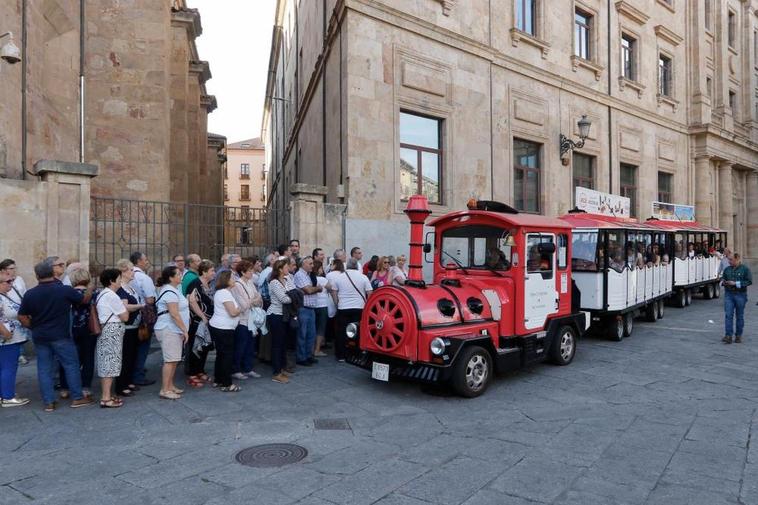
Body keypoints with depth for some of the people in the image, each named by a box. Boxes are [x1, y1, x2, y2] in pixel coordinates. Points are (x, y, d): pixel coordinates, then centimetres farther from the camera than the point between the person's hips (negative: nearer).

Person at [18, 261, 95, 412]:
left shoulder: (30, 294, -4)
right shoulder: (65, 290, -13)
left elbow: (22, 316, 1)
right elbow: (84, 299, 3)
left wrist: (34, 328, 15)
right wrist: (89, 291, 24)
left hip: (39, 337, 3)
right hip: (61, 336, -3)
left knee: (44, 369, 10)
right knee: (71, 365, 6)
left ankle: (49, 402, 14)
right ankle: (77, 397, 10)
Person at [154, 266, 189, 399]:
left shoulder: (172, 289, 16)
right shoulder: (170, 292, -17)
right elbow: (174, 314, -22)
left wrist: (183, 330, 20)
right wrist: (185, 330, -18)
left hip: (173, 330, 10)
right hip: (169, 330, -10)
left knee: (173, 360, 14)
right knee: (170, 360, -7)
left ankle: (170, 386, 22)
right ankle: (165, 390, -2)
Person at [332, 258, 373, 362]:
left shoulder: (339, 277, 3)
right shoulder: (363, 277, -1)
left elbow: (334, 293, 6)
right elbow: (370, 294, -1)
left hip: (343, 309, 1)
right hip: (359, 309, -1)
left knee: (341, 332, 8)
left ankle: (340, 355, 13)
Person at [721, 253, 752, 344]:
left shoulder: (745, 269, -2)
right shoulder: (727, 269, 10)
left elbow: (749, 281, -8)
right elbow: (723, 278, 22)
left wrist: (735, 283, -15)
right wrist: (723, 281, -1)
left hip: (740, 295, -2)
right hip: (728, 294, 3)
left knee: (740, 316, 7)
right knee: (728, 315, -6)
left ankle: (738, 336, 18)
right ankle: (728, 336, -8)